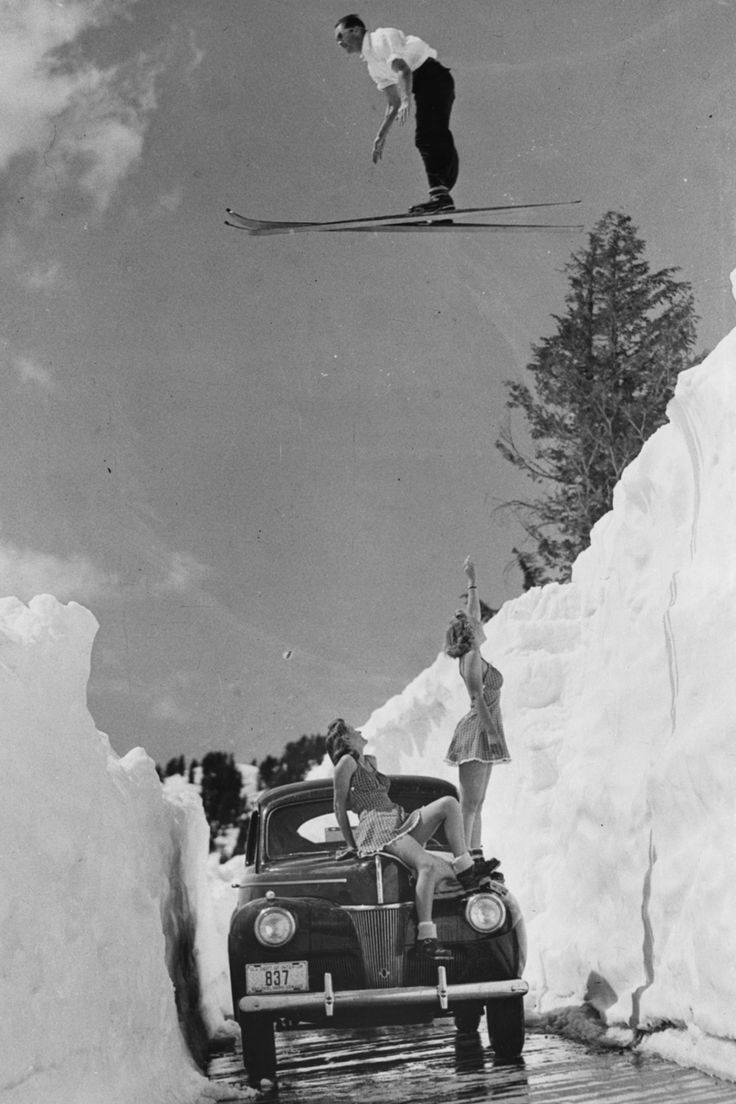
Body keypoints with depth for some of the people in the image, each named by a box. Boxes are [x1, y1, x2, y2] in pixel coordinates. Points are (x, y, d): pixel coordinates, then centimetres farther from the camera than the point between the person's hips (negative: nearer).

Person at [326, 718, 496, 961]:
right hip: (378, 830, -8)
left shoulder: (371, 761, 26)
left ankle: (467, 874, -17)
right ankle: (425, 938, -39)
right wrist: (351, 844, 5)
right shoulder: (347, 762, 1)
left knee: (448, 803, -13)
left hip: (400, 824, 8)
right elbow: (339, 806, 2)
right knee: (429, 865, -33)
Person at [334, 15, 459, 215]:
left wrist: (406, 100, -33)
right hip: (425, 85, 10)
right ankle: (442, 194, 2)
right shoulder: (372, 64, 23)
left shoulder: (381, 38, -4)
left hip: (432, 76, -10)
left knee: (428, 138, -19)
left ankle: (439, 194, -27)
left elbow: (403, 70, -20)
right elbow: (393, 103, 26)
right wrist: (381, 136, 23)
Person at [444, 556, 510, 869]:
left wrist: (472, 581, 36)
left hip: (481, 731, 10)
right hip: (477, 729, -10)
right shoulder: (472, 658, -9)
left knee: (476, 802, 7)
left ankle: (475, 855, 8)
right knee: (470, 802, -14)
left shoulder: (474, 655, 17)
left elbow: (472, 614, 29)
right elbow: (478, 697, -18)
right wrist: (491, 730, -23)